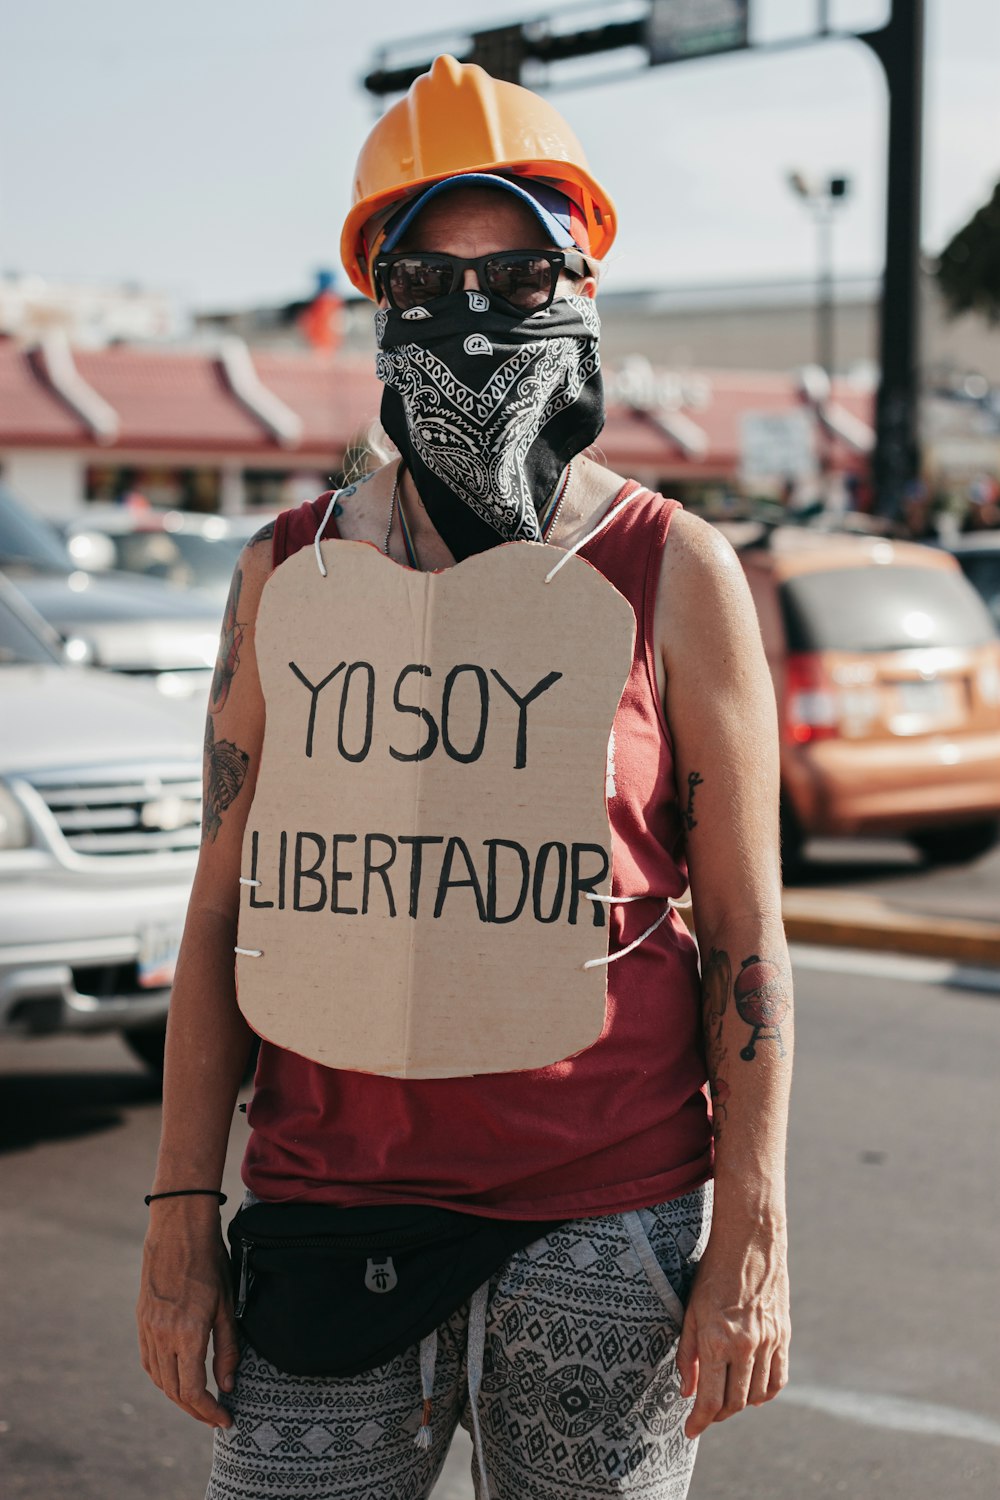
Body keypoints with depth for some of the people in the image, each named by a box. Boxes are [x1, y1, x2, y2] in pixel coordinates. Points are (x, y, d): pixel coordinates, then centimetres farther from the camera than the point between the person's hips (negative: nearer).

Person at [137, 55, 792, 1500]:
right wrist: (182, 1219, 2)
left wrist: (751, 1244, -5)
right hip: (329, 1197, 2)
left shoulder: (676, 576, -1)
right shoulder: (291, 573, 5)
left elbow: (745, 934, -1)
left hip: (606, 1213, -2)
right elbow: (227, 907, 7)